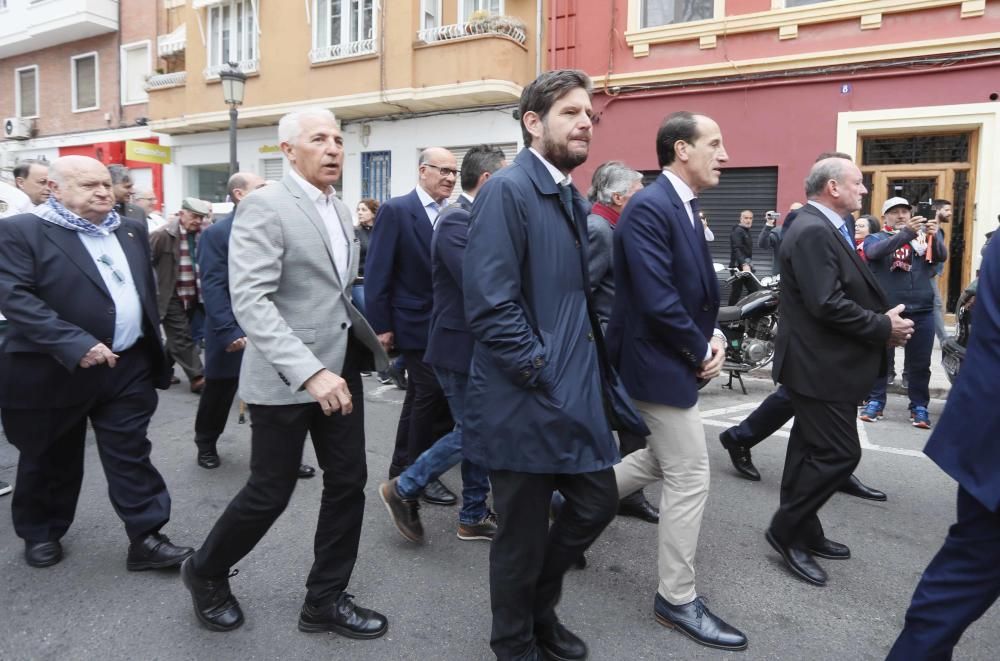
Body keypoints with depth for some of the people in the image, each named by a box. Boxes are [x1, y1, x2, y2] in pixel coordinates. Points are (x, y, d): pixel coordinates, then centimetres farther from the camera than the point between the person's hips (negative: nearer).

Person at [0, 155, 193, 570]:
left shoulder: (131, 231, 10)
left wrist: (150, 347, 15)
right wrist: (75, 345, -26)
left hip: (129, 368, 4)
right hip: (53, 372, -3)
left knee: (131, 456, 5)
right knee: (49, 460, 14)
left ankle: (145, 539, 11)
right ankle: (41, 533, 35)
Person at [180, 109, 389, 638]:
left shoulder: (340, 211, 12)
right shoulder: (263, 206, -13)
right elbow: (250, 302, -23)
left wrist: (366, 336, 8)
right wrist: (308, 370, -30)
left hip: (340, 365, 8)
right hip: (284, 376, -7)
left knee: (348, 483, 9)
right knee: (270, 493, 5)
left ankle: (325, 599, 27)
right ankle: (205, 572, 34)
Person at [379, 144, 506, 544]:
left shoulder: (475, 218, 10)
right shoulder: (456, 220, -18)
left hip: (477, 345, 9)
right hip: (459, 345, -9)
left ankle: (473, 517, 25)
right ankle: (403, 489, 16)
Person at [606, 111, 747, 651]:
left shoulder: (681, 205, 11)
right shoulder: (650, 206, -20)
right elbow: (656, 300, -26)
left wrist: (714, 335, 1)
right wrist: (701, 350, -13)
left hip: (674, 358, 10)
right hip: (660, 361, -10)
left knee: (662, 461, 22)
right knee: (690, 477, 0)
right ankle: (677, 599, 17)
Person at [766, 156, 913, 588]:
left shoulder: (825, 229, 14)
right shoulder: (812, 231, -19)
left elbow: (850, 293, 15)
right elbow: (827, 305, -26)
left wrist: (884, 319, 0)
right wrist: (884, 328, -15)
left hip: (824, 361, 11)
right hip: (819, 365, -11)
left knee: (812, 450, 15)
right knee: (840, 453, -6)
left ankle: (802, 532, 27)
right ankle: (786, 530, 7)